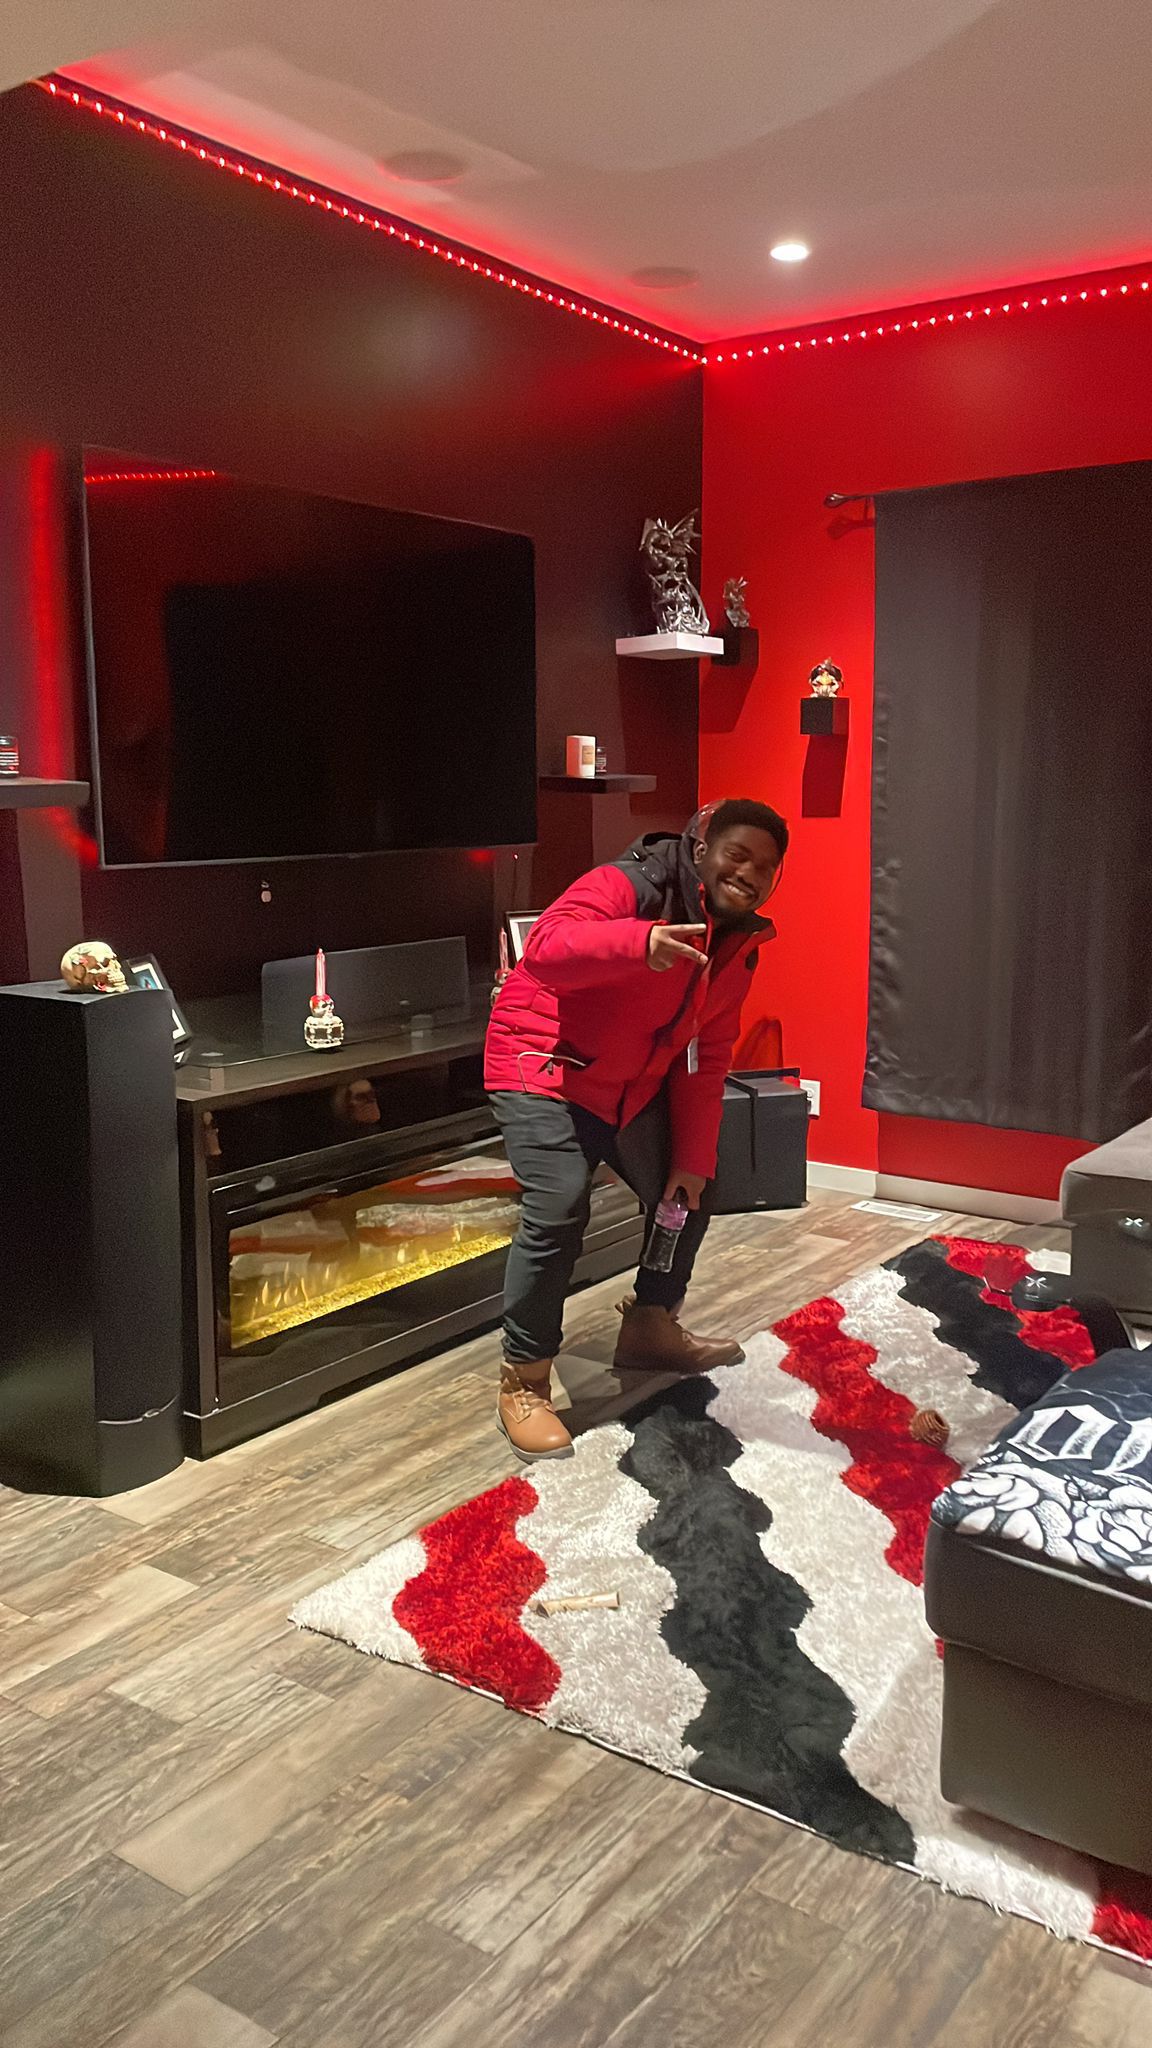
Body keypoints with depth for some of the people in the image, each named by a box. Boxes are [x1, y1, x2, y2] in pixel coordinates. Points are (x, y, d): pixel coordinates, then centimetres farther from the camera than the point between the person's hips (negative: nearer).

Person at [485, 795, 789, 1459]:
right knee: (560, 1210, -23)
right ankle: (523, 1384, -8)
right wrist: (640, 943, -59)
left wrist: (695, 1157, -1)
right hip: (546, 1067, -8)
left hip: (633, 1086, 9)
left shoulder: (740, 946, 2)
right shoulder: (630, 887, -23)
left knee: (689, 1191, 14)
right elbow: (546, 949, -42)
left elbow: (707, 1058, 4)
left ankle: (651, 1330, 36)